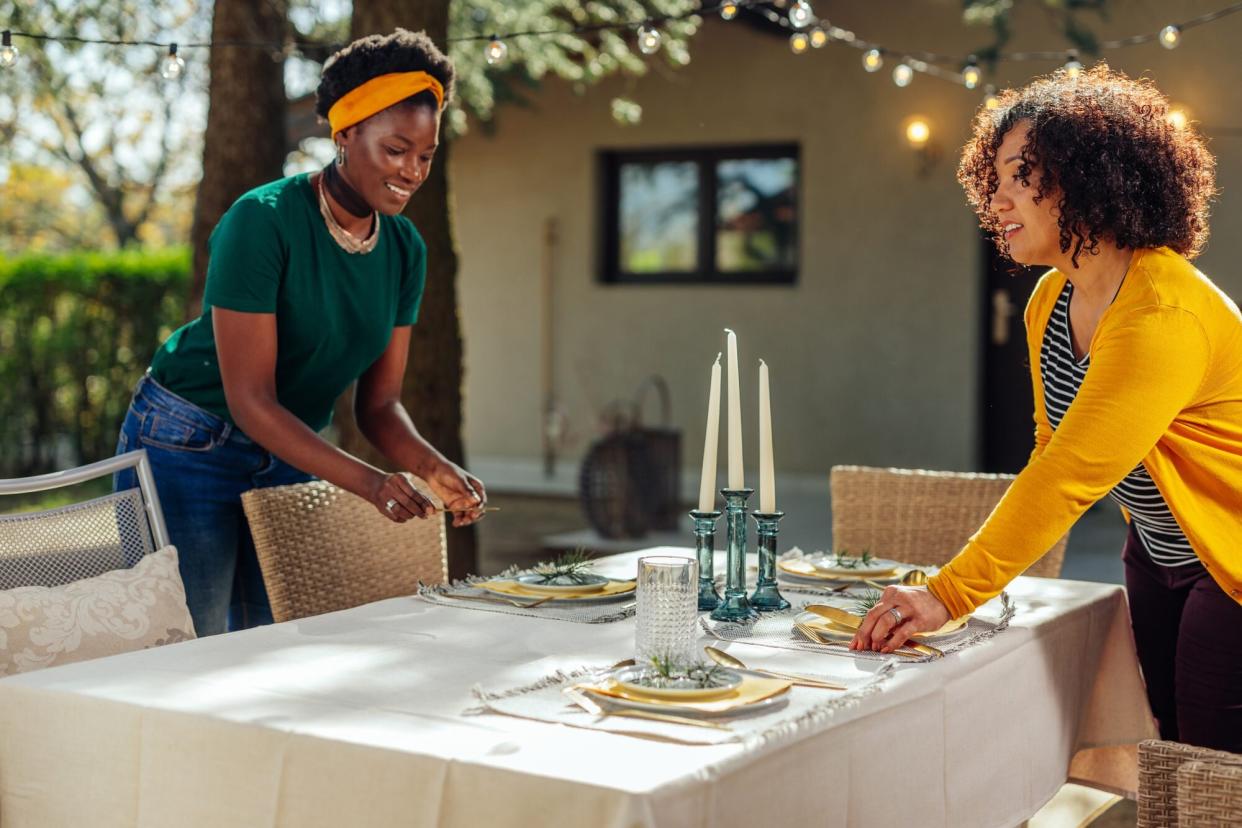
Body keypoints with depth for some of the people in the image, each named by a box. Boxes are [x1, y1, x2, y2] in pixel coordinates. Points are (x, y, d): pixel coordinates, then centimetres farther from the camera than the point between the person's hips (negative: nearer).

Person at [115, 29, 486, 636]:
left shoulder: (404, 249, -3)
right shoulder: (262, 221, -23)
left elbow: (378, 404, 1)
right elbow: (250, 401, -26)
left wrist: (431, 465, -19)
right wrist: (367, 482, -35)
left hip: (290, 458, 6)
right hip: (188, 449, -6)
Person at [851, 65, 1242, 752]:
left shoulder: (1166, 316, -29)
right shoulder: (1051, 301, 0)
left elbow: (1070, 475, -33)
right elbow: (1052, 453, 11)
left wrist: (952, 594, -34)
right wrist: (994, 562, 0)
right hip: (1156, 559, 8)